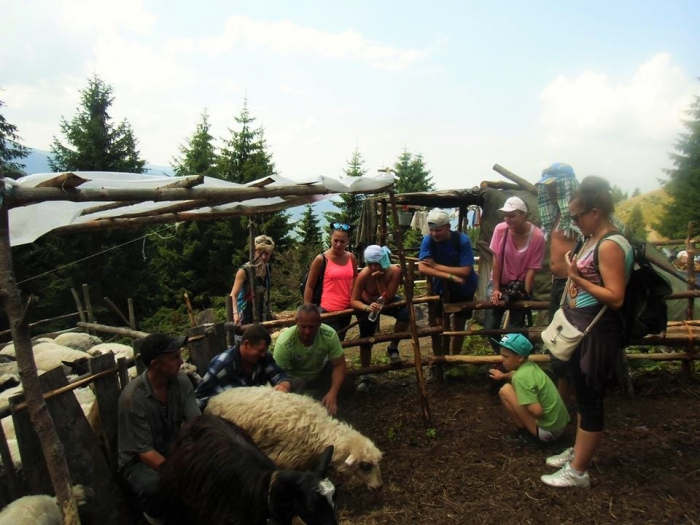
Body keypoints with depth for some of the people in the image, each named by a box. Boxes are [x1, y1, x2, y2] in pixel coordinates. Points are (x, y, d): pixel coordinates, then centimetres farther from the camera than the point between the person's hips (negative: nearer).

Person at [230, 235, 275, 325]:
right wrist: (235, 313, -40)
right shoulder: (244, 271, -15)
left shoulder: (267, 268, 5)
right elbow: (233, 295, -24)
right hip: (246, 318, -6)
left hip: (263, 317, 6)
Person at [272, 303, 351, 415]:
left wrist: (332, 393, -34)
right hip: (294, 379, -1)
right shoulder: (284, 343, -35)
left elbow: (339, 365, -20)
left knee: (345, 384, -18)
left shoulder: (329, 335, -30)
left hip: (320, 373, 2)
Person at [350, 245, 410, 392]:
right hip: (367, 304, -1)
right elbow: (353, 301, -29)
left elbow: (387, 299, -31)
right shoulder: (364, 274, -32)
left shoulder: (395, 271, -30)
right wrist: (367, 308, -48)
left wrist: (379, 280, -41)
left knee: (406, 313, -28)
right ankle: (364, 376, 16)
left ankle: (393, 348, -6)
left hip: (387, 302, 1)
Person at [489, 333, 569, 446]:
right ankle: (524, 430, 17)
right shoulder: (530, 366, 4)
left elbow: (537, 411, -27)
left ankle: (522, 433, -1)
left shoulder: (520, 377, -22)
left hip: (547, 430, -9)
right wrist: (503, 376, 19)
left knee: (505, 390, -12)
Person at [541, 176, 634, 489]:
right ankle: (577, 452, 38)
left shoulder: (610, 245, -20)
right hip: (581, 330, 10)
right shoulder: (592, 240, 9)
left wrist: (576, 278, -25)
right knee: (583, 396, 21)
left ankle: (577, 472, 15)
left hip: (596, 335, -10)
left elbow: (615, 298, -24)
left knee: (590, 401, 3)